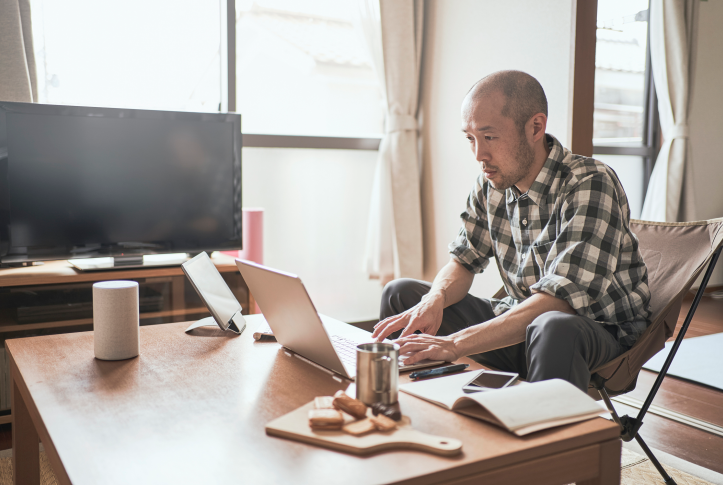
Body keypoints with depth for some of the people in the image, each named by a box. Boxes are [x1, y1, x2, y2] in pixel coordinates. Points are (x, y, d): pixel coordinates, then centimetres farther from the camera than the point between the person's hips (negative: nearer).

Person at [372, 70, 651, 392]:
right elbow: (463, 260, 6)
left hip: (601, 330, -6)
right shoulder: (491, 184, -2)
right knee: (401, 294, 0)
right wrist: (434, 301, -18)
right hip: (522, 321, 7)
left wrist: (455, 343, -38)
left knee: (552, 329, -42)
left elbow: (560, 299, -32)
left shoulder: (591, 186, -24)